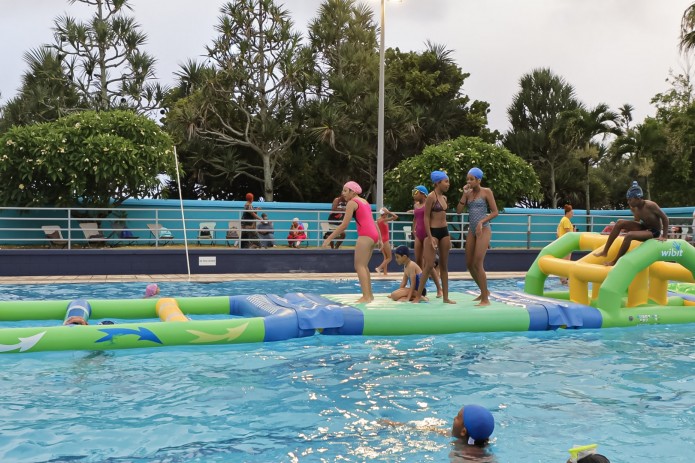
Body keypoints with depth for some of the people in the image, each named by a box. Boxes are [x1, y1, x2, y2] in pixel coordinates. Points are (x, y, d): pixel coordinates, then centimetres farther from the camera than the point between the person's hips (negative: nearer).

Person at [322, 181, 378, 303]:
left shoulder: (352, 202, -4)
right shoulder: (364, 201, 22)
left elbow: (344, 225, -10)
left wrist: (329, 238, -8)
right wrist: (379, 238, 30)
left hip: (365, 235, -9)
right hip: (373, 234, 9)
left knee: (359, 266, -8)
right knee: (364, 265, 16)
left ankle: (366, 297, -16)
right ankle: (369, 294, 19)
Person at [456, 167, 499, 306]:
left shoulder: (486, 192, -3)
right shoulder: (469, 193, 10)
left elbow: (495, 212, -6)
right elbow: (459, 211, 2)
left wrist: (481, 222, -17)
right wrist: (464, 194, -5)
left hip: (484, 230, -6)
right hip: (471, 231, 6)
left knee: (477, 264, -13)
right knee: (469, 264, 8)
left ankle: (485, 299, -7)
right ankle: (484, 291, 26)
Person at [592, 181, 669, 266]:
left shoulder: (650, 205, -25)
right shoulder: (634, 207, -4)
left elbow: (665, 218, -18)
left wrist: (664, 236, -21)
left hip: (654, 232, -8)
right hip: (643, 227, 8)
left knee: (629, 236, -31)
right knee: (620, 222, -8)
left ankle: (615, 261, -19)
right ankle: (605, 251, -8)